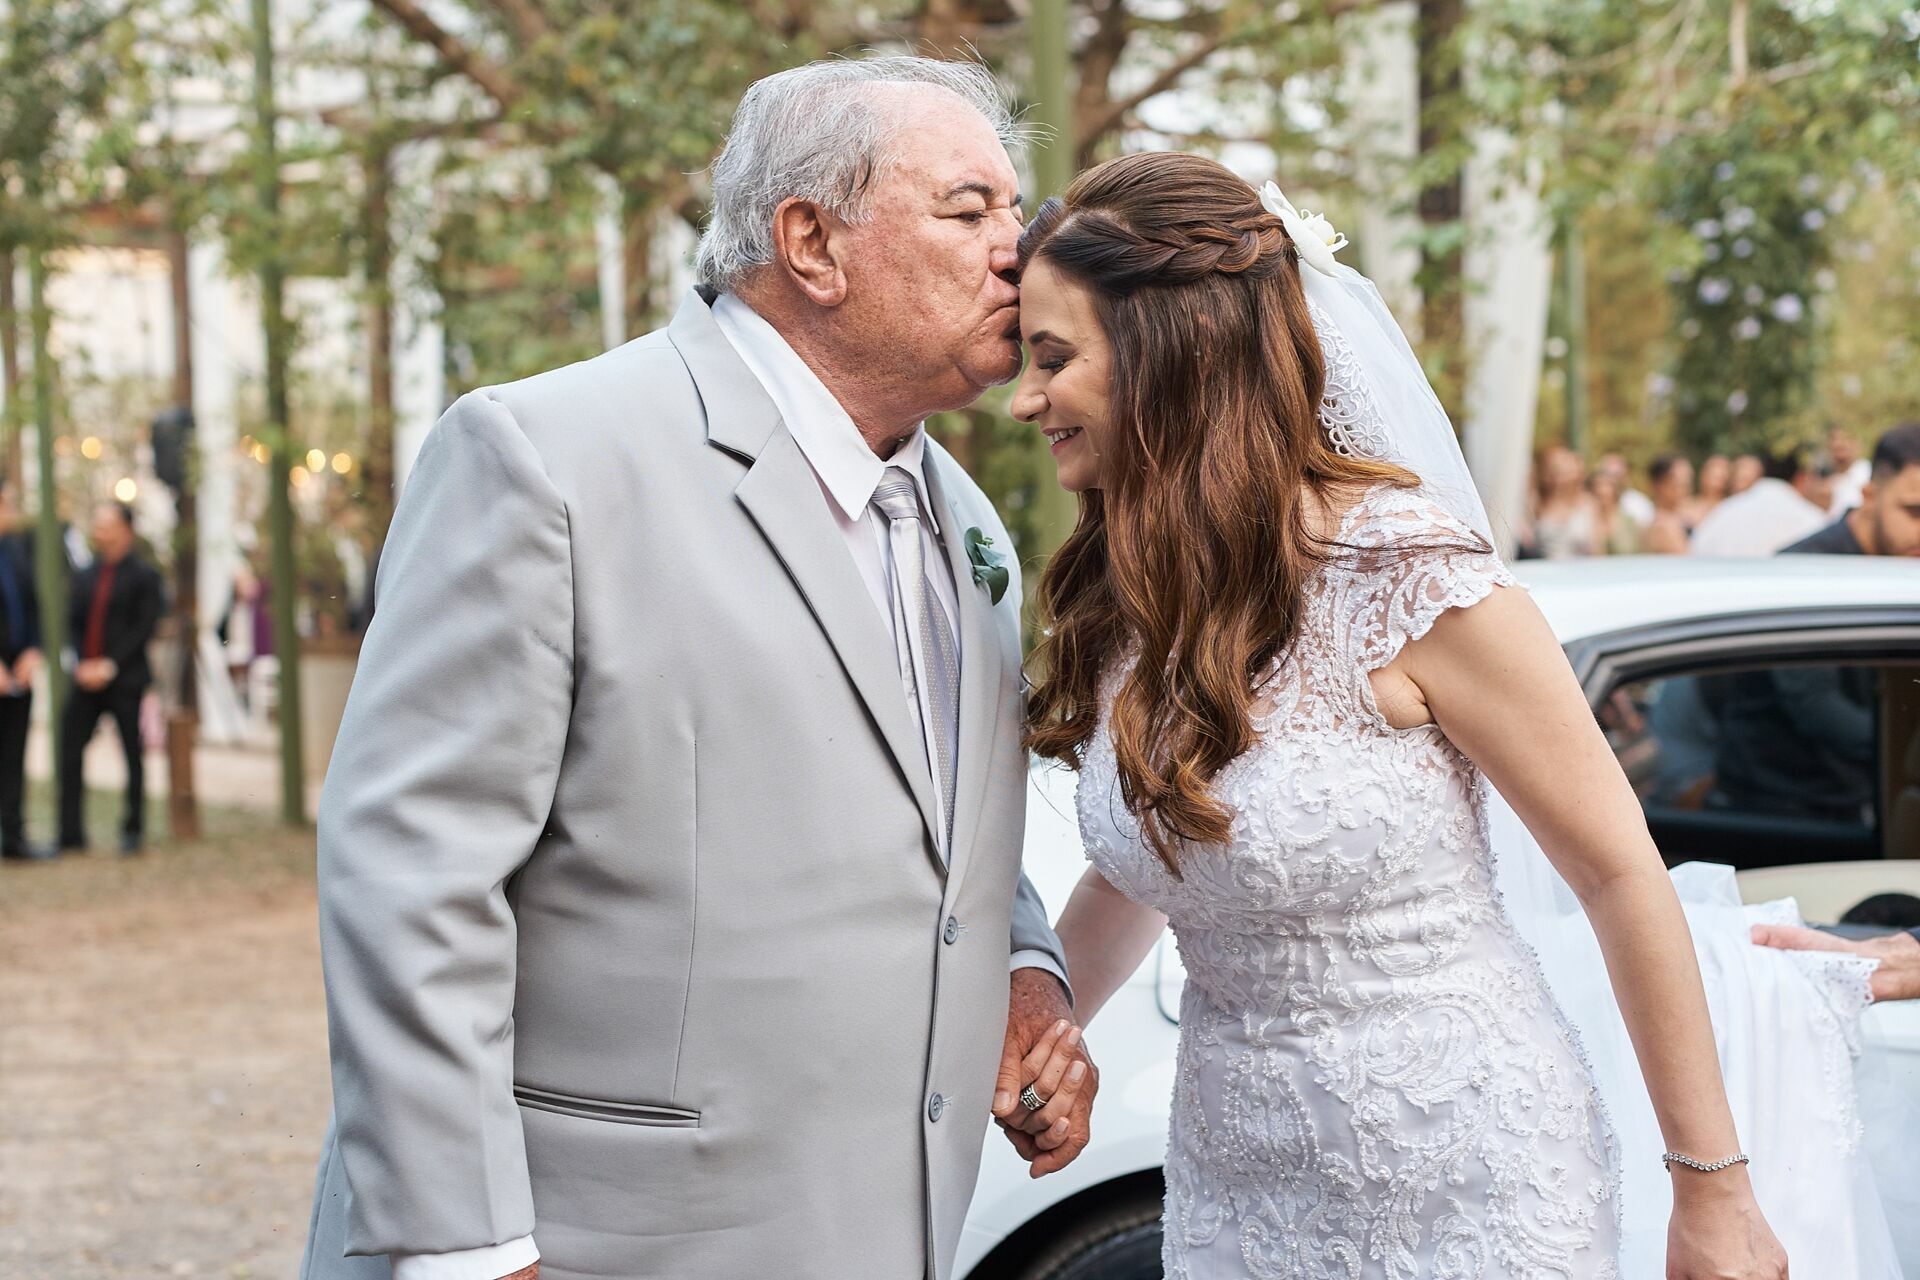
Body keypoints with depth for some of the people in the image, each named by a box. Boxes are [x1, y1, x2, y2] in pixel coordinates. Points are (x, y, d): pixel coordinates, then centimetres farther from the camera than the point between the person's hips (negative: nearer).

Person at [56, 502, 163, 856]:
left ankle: (133, 830, 11)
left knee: (133, 756, 1)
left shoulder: (144, 576, -1)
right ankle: (71, 833, 4)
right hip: (86, 678, 5)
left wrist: (110, 666, -14)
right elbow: (73, 624, 12)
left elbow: (144, 627, -8)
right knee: (69, 749, -1)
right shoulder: (85, 576, 14)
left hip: (125, 680, -5)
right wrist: (81, 664, -4)